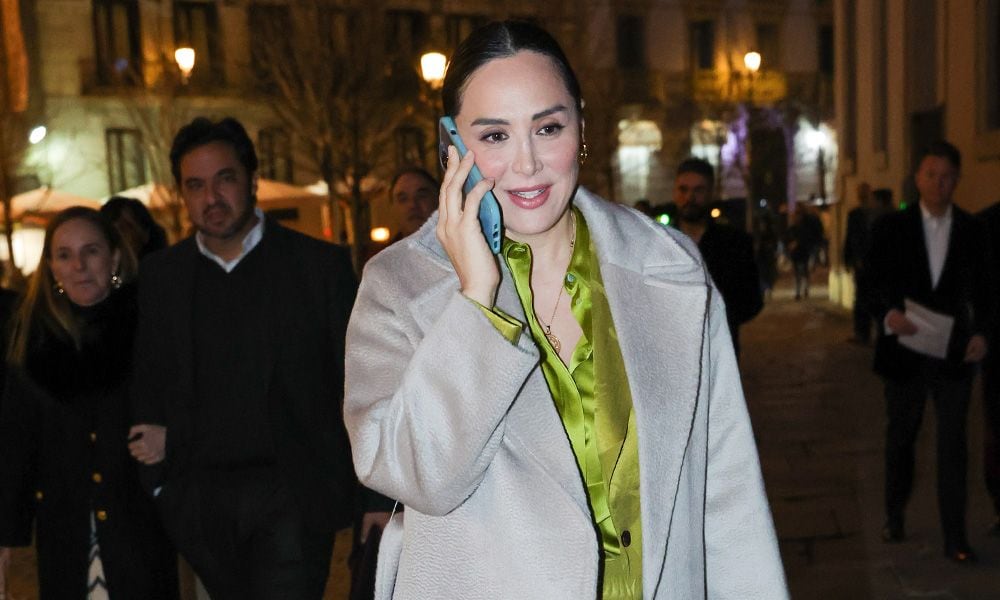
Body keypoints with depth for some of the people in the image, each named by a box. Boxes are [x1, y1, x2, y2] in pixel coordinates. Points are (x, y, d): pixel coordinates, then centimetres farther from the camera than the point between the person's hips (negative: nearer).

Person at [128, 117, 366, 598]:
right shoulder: (159, 277, 8)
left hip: (294, 492, -3)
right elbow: (146, 387, 13)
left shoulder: (321, 264, -1)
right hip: (200, 500, 3)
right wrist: (159, 486, 4)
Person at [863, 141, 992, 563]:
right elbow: (874, 285, -4)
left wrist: (980, 332, -12)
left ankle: (955, 537, 10)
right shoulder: (891, 228, -2)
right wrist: (888, 315, -24)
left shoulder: (972, 231, 2)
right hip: (905, 351, 0)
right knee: (900, 439, 15)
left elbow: (979, 291, 5)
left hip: (954, 354, 0)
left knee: (953, 444, 2)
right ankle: (894, 516, 33)